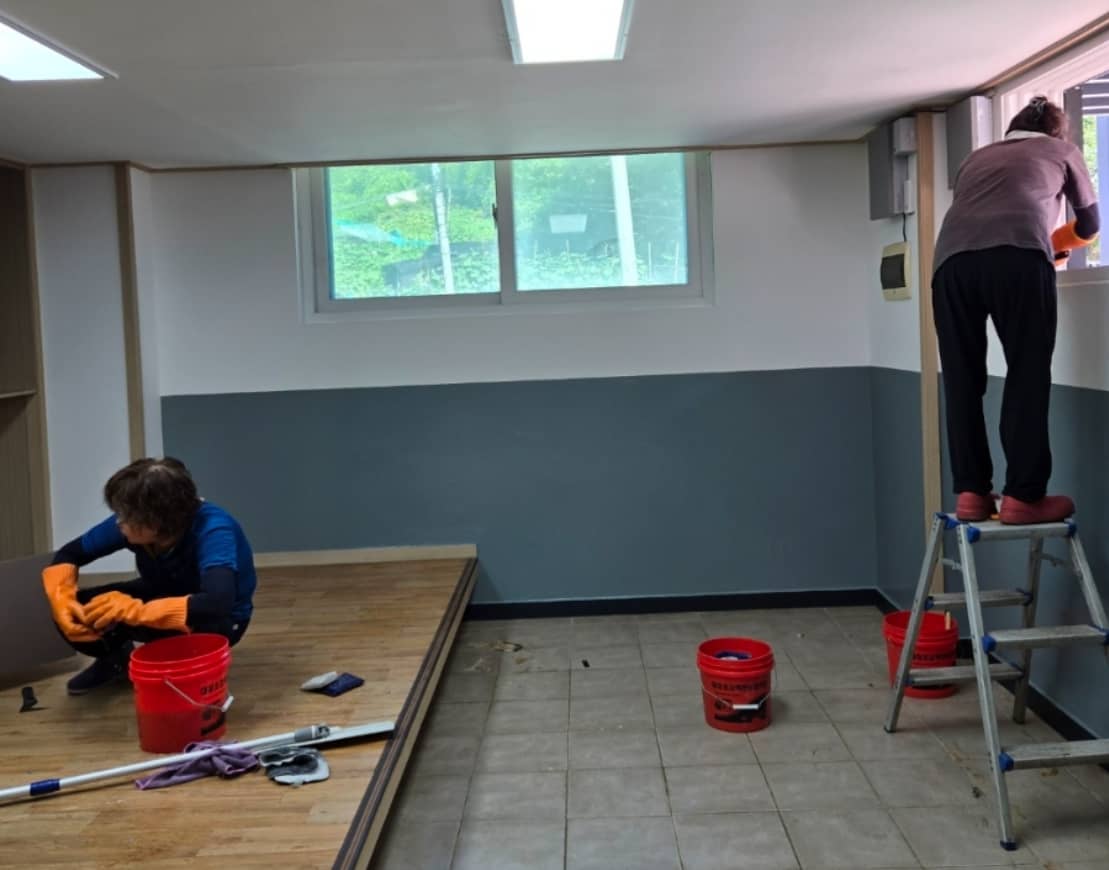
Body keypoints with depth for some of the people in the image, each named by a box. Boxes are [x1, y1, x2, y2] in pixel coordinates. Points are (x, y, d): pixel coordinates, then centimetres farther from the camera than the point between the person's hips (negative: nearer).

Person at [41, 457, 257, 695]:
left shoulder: (212, 529, -37)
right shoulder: (130, 522, -21)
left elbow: (217, 604, -51)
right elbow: (68, 555, -8)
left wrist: (134, 610, -50)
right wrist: (62, 602, -28)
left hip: (221, 619, -5)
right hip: (162, 595, 5)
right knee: (72, 615, -16)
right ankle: (117, 658, 16)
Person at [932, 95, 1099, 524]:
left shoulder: (975, 158, 38)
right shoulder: (1061, 150, 31)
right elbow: (1091, 224, 40)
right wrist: (1056, 245, 62)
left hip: (952, 260, 3)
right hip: (1017, 258, -3)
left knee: (962, 382, 6)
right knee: (1027, 375, -1)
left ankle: (971, 493, 4)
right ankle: (1024, 496, -5)